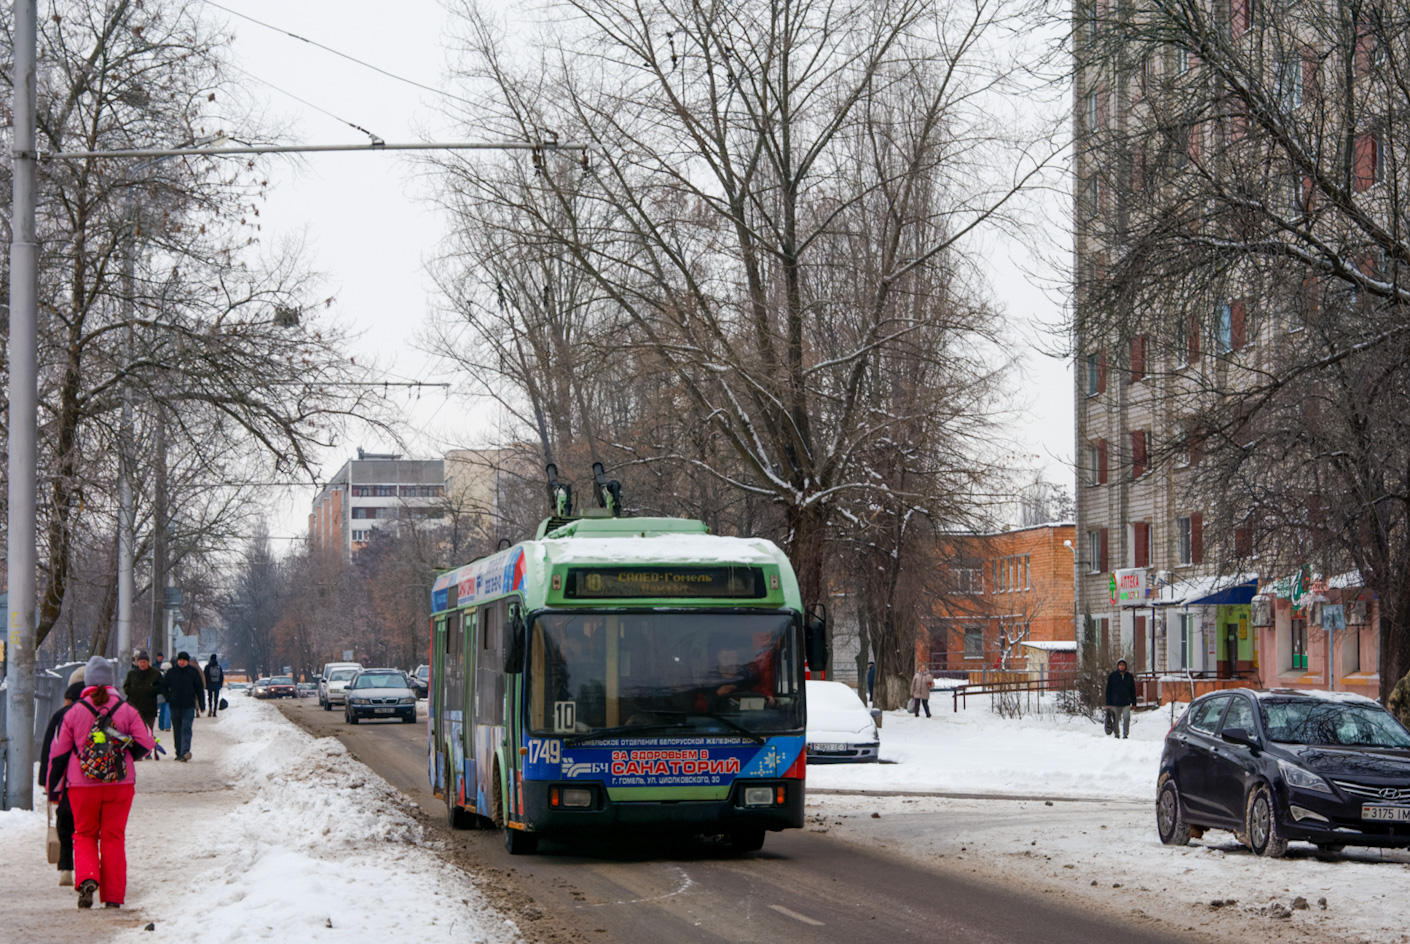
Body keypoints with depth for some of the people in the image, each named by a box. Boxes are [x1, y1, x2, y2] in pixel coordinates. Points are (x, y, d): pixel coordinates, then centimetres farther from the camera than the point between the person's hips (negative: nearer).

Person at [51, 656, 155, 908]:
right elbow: (146, 743, -4)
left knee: (84, 835, 13)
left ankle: (87, 878, -13)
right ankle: (113, 896, 5)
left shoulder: (74, 713, -2)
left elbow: (58, 752, 2)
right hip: (120, 784, 0)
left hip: (82, 785, 0)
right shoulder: (127, 710, -2)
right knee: (114, 837, 8)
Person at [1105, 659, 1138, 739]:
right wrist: (1108, 703, -3)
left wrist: (1134, 702, 9)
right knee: (1116, 720, 3)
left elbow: (1133, 690, 15)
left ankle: (1125, 735, -5)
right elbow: (1108, 690, 4)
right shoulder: (1112, 676, 4)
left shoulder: (1129, 677, 9)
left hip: (1126, 703, 0)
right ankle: (1116, 735, 15)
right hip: (1115, 703, 0)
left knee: (1126, 718, -12)